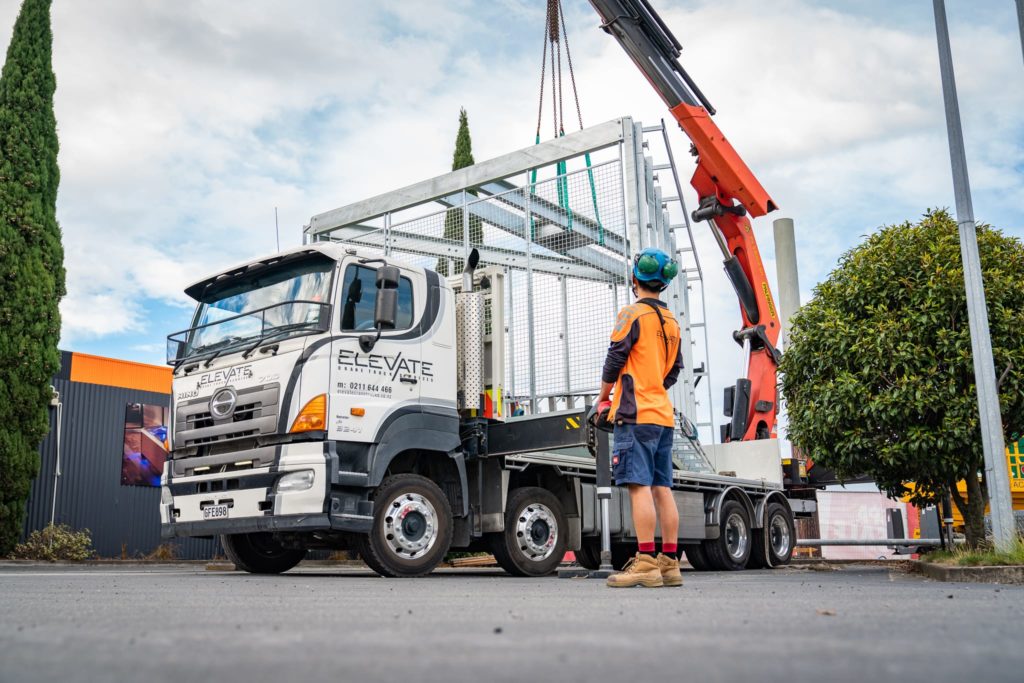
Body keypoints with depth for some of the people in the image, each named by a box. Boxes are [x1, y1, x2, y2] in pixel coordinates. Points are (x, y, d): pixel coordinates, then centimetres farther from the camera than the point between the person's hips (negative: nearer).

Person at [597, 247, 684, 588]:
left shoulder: (633, 313, -5)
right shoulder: (671, 321, 19)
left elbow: (615, 359, -8)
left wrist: (604, 396, 6)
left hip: (635, 413, -8)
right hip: (663, 414, 8)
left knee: (640, 485, -11)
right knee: (662, 487, 7)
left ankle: (646, 563, -13)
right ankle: (670, 563, 9)